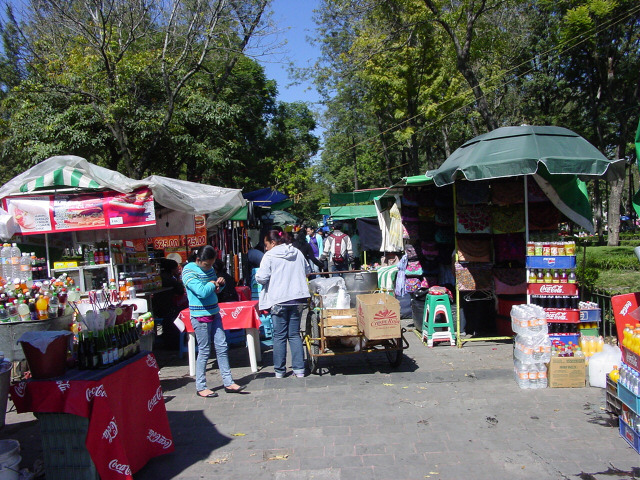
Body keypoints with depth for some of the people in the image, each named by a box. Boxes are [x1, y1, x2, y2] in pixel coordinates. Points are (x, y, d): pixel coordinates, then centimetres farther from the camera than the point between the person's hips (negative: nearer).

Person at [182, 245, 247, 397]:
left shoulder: (209, 268, 10)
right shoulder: (189, 271, -13)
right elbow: (202, 292, -25)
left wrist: (220, 283, 0)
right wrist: (212, 284, -7)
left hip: (214, 314, 7)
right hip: (200, 316, -7)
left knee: (222, 347, 7)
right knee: (204, 351, 0)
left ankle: (228, 383, 14)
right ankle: (200, 387, 13)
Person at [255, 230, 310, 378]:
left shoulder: (269, 256, -7)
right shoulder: (297, 253, 9)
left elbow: (261, 278, -12)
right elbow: (306, 271, 20)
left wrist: (257, 276, 10)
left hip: (278, 300, -4)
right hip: (297, 299, 4)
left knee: (279, 336, 5)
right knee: (294, 334, 11)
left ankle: (279, 371, 12)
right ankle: (299, 369, 10)